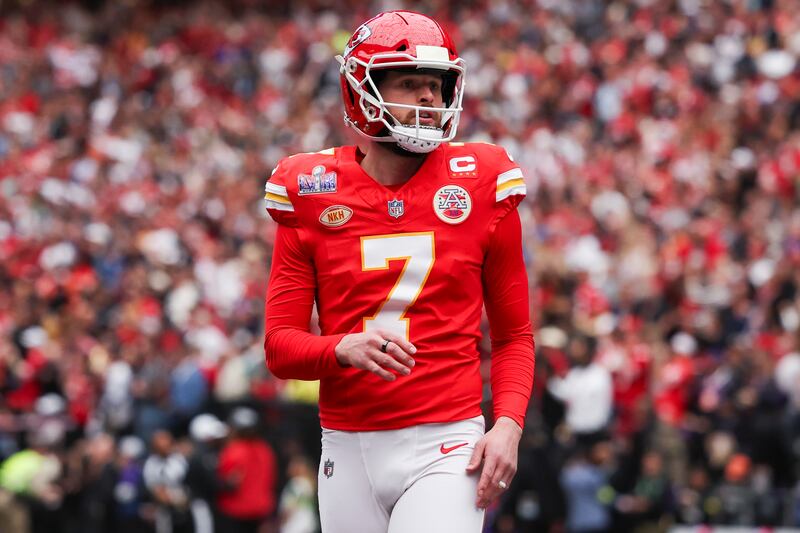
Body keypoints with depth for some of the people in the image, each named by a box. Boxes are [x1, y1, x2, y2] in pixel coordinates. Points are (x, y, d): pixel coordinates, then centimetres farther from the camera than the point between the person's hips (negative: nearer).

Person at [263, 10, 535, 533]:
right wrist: (345, 349, -19)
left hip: (445, 449, -2)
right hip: (350, 449, 2)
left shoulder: (481, 189, 2)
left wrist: (508, 424, -8)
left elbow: (514, 335, 9)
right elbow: (280, 346, 2)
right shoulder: (311, 195, 2)